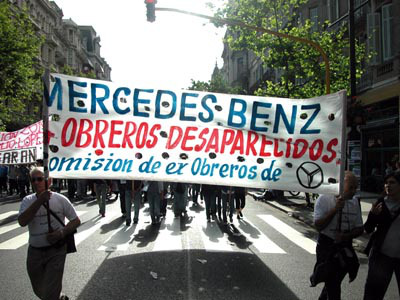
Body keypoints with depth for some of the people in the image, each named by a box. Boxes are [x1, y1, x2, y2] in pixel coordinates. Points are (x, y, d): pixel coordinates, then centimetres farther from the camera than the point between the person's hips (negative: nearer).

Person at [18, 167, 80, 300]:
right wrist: (40, 201, -27)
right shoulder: (27, 201, -2)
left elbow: (76, 220, 0)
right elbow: (22, 222, -19)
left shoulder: (60, 199, -6)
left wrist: (62, 233, -17)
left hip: (56, 251, -3)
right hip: (34, 252, 3)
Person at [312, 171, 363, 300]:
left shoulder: (354, 201, 2)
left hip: (345, 248, 5)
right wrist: (335, 209, -24)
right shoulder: (324, 199, -12)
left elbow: (359, 228, 4)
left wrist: (346, 236, -16)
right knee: (333, 287, -3)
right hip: (326, 247, -5)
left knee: (335, 282, 19)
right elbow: (318, 226, -17)